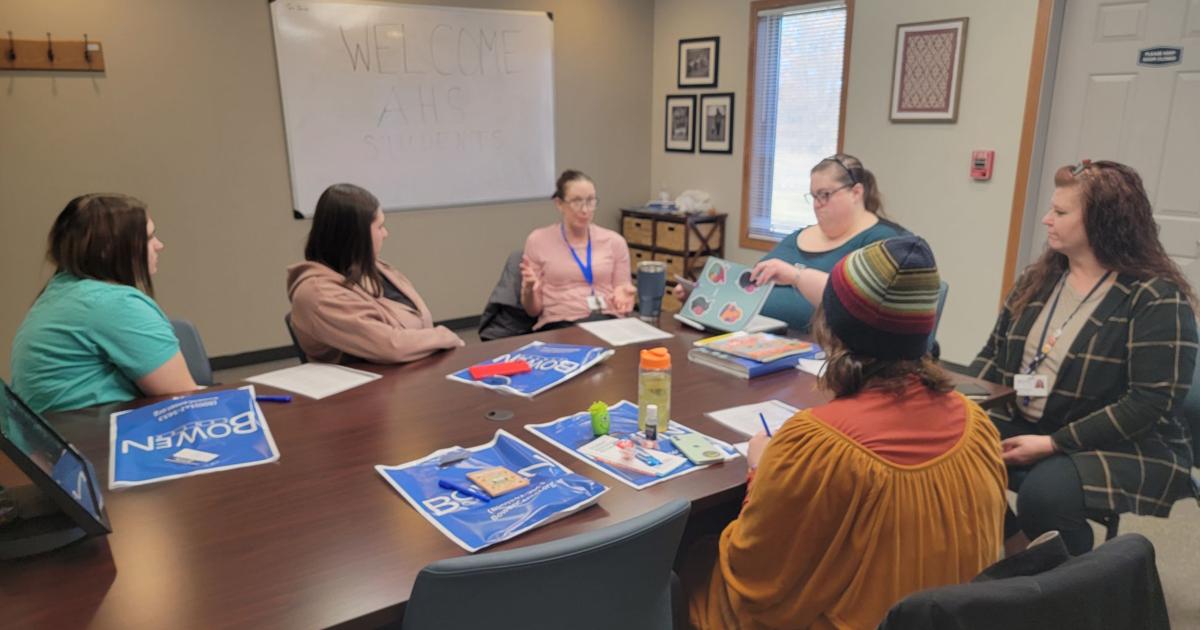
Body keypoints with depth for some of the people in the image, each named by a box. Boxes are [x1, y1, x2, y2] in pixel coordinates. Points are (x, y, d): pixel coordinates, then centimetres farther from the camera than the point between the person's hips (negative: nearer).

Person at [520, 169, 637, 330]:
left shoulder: (614, 241, 11)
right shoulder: (538, 240, 6)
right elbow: (533, 310, 7)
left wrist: (623, 297, -11)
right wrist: (529, 290, -15)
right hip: (560, 324, -2)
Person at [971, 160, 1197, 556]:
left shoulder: (1156, 298, -13)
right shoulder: (1039, 278, 7)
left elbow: (1151, 402, -19)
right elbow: (994, 355, 10)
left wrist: (1053, 443, -23)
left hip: (1125, 447, -6)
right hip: (1024, 426, 6)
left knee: (1045, 492, -35)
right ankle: (1019, 548, 4)